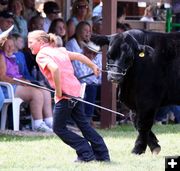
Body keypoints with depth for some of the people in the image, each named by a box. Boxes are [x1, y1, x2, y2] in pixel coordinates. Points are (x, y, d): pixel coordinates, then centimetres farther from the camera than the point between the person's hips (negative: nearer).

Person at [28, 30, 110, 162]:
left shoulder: (41, 55, -8)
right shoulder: (59, 50, 17)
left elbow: (55, 69, -26)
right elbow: (78, 56, 25)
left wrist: (58, 91, -18)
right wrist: (93, 66, 41)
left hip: (65, 94, -8)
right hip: (76, 89, 8)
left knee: (59, 128, 5)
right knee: (83, 124, 17)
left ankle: (86, 154, 3)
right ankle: (103, 155, 19)